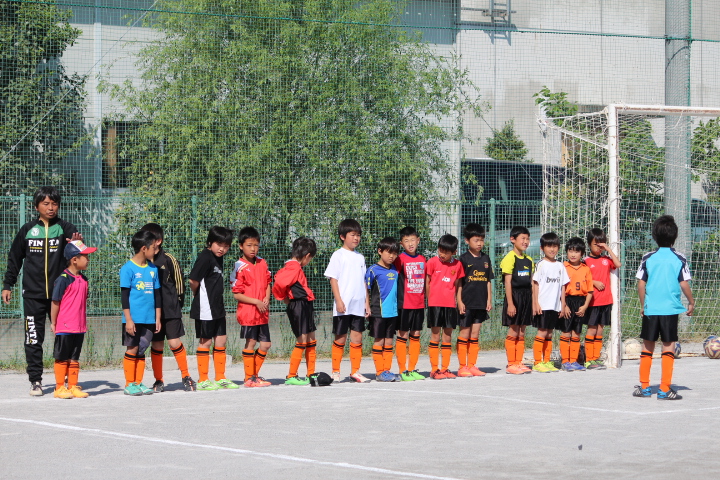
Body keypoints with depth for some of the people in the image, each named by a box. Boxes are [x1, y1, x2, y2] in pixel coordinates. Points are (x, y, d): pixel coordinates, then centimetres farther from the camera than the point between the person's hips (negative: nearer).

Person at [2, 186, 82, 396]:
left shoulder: (64, 228, 2)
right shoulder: (27, 230, 6)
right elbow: (14, 258, 15)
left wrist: (77, 242, -39)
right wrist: (7, 285, 13)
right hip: (33, 295, 1)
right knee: (33, 339, 2)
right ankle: (35, 380, 9)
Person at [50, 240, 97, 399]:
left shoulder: (83, 279, 9)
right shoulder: (63, 279, -13)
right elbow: (55, 302, -10)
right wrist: (53, 323, -8)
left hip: (79, 327, 7)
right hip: (64, 327, -7)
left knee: (74, 358, 11)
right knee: (62, 358, 2)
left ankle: (73, 386, 17)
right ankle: (60, 388, 9)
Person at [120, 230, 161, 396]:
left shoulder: (153, 269, 11)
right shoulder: (128, 269, -7)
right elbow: (124, 295, -8)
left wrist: (158, 318, 13)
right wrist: (128, 319, -12)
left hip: (149, 320, 5)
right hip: (133, 319, -5)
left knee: (142, 350, 8)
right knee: (132, 349, -1)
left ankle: (138, 383, 14)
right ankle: (129, 384, 6)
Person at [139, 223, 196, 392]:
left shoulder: (168, 260, -4)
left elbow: (179, 282, 3)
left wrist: (178, 303, 4)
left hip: (171, 310, -2)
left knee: (174, 342, -5)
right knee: (156, 345, 6)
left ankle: (186, 376, 10)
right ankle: (158, 381, 16)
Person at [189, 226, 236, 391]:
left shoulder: (218, 257, 11)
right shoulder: (205, 257, -15)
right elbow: (193, 280, -20)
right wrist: (198, 295, -4)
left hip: (218, 307, 9)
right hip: (205, 308, -9)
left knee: (221, 339, 11)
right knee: (205, 341, -3)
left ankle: (220, 378, 19)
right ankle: (202, 381, 4)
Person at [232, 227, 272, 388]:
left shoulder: (262, 263, 9)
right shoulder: (240, 267, -9)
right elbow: (237, 294, -10)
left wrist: (267, 299, -1)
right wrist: (256, 302, -16)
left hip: (262, 312, 6)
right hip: (247, 312, -6)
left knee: (265, 344, 6)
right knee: (251, 343, -2)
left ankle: (254, 374, 20)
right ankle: (249, 378, 7)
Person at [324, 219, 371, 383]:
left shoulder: (360, 257, 15)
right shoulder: (338, 255, -2)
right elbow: (333, 279, -6)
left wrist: (367, 302, 14)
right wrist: (338, 300, -14)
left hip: (358, 305, 5)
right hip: (343, 306, -5)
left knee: (357, 337, 3)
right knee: (340, 338, 0)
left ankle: (355, 372, 9)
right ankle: (335, 372, 8)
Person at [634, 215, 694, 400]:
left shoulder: (648, 258, 1)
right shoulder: (679, 259, -4)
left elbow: (641, 284, 2)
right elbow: (684, 284, -5)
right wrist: (691, 303, 10)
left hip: (650, 309, 2)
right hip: (670, 309, -2)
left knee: (647, 346, 12)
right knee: (668, 347, 2)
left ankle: (644, 386, 17)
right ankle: (665, 390, 0)